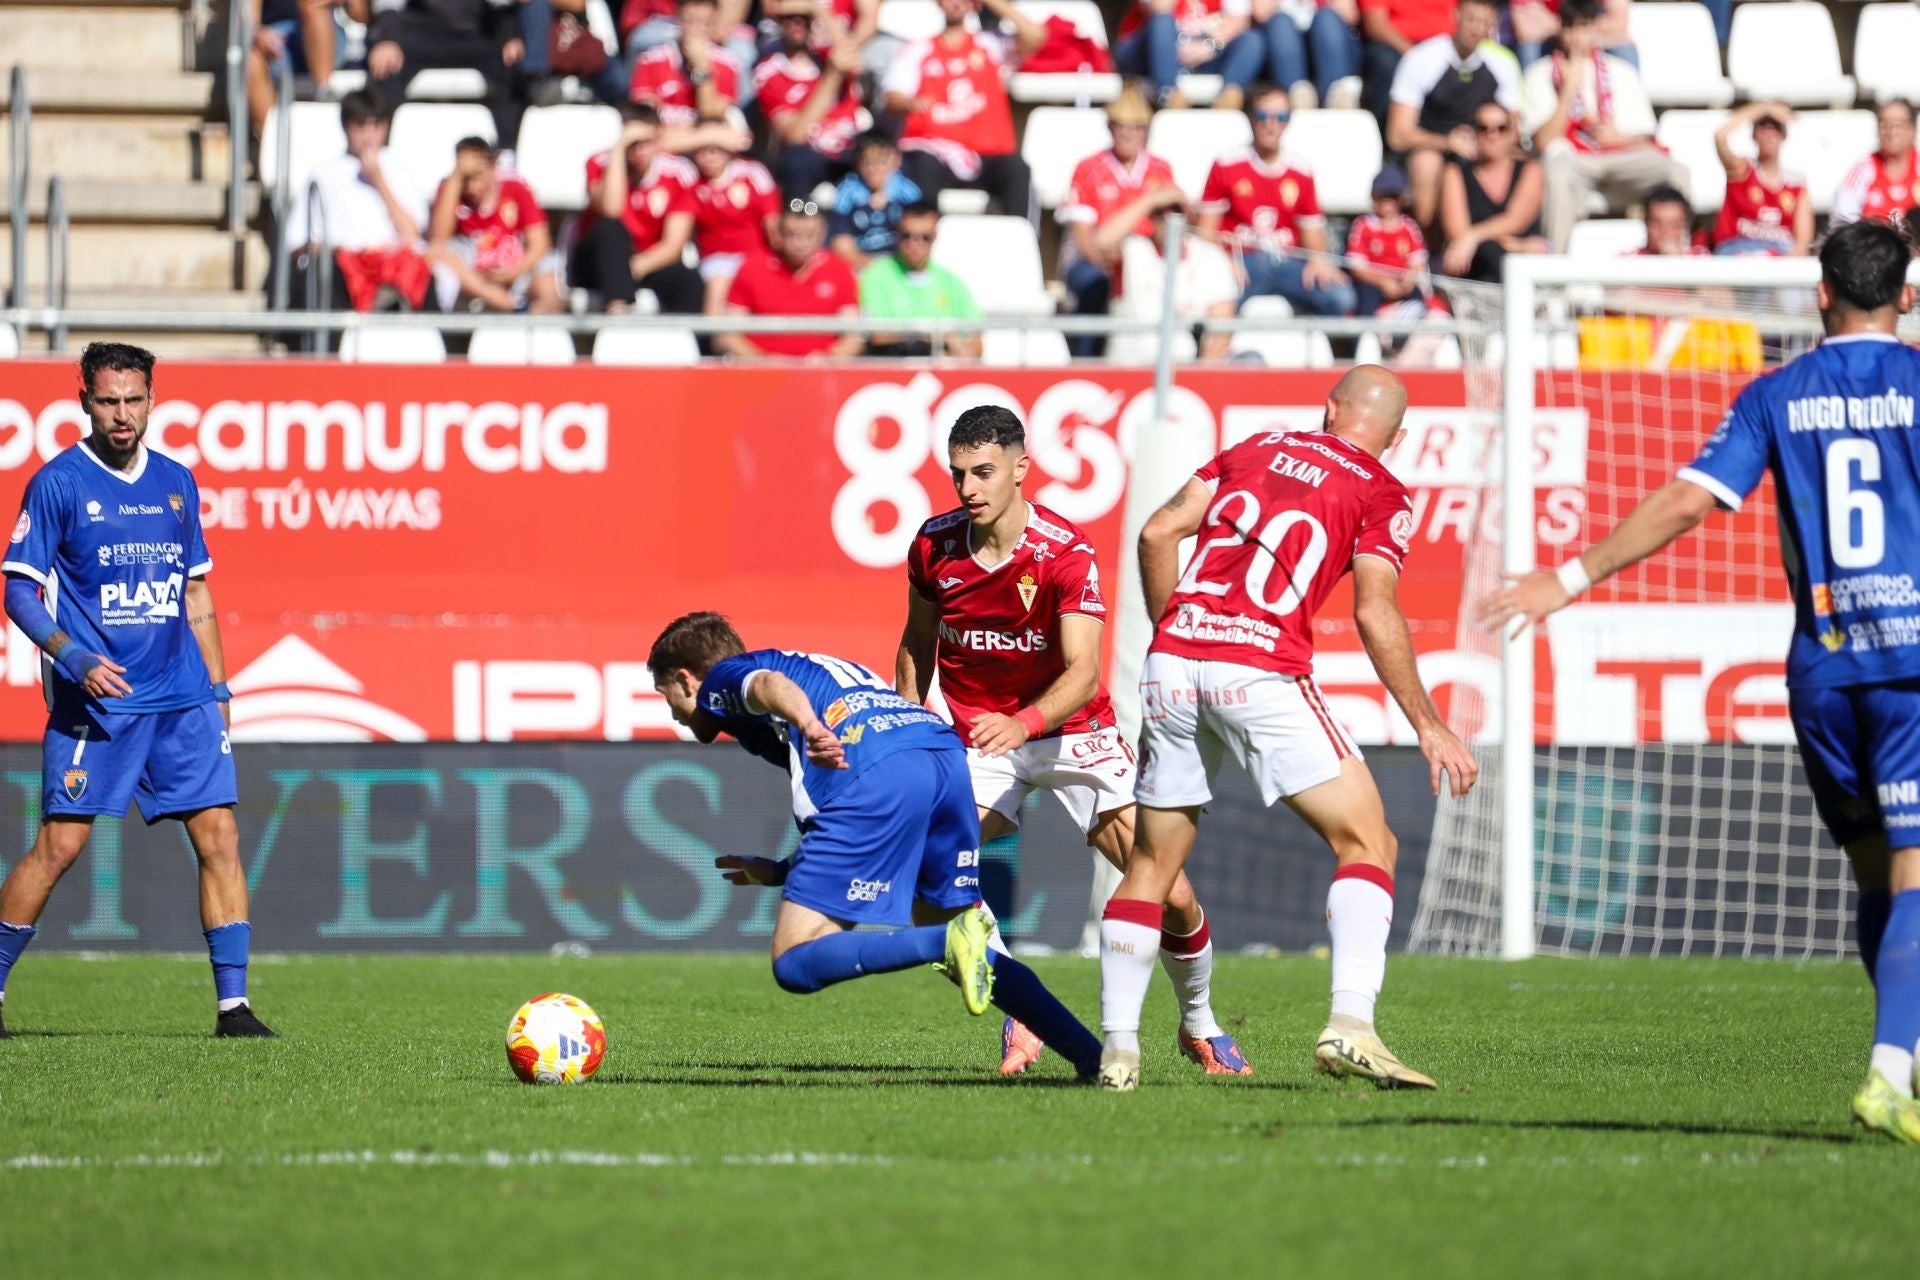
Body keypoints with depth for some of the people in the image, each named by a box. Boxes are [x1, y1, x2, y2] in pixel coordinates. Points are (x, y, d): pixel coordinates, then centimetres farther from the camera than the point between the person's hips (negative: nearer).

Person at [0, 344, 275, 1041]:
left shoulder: (176, 482, 12)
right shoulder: (58, 482, -4)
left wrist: (217, 689, 15)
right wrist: (76, 657, -19)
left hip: (181, 697, 5)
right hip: (94, 699, -5)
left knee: (219, 834, -4)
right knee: (59, 845, -8)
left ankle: (233, 1005, -1)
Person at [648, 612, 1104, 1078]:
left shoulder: (721, 678, 20)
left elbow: (770, 684, -9)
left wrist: (807, 725, -30)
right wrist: (776, 872, 46)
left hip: (876, 776, -8)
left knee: (795, 963, -7)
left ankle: (950, 941, -26)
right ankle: (1092, 1054, 6)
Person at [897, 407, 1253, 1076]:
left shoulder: (1066, 551, -20)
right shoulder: (933, 545, -8)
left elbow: (1083, 673, -29)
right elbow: (916, 645, 10)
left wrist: (1024, 723, -47)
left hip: (1072, 736, -2)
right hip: (977, 740, 2)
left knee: (1172, 895, -8)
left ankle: (1198, 1023, 21)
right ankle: (1021, 1017, -2)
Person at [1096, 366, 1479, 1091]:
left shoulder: (1257, 448, 20)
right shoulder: (1382, 495, 7)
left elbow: (1159, 532, 13)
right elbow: (1374, 611, -5)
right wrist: (1427, 726, -1)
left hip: (1173, 661, 4)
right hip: (1263, 671, -4)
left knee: (1152, 862, 16)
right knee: (1366, 843, 2)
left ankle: (1117, 1048, 11)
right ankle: (1350, 1025, -16)